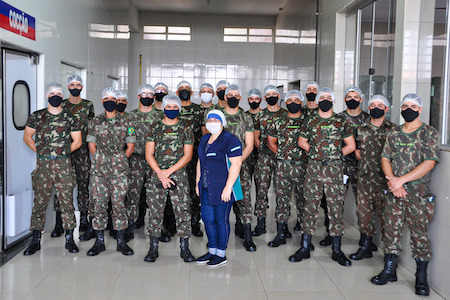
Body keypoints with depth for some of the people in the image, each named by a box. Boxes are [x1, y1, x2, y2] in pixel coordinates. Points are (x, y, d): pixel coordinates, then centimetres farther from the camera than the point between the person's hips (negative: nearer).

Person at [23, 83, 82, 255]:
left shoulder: (70, 117, 5)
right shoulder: (37, 116, 7)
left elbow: (77, 141, 8)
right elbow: (27, 137, 12)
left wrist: (62, 153, 4)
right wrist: (41, 151, 5)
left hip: (63, 165, 0)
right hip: (42, 165, 1)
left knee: (67, 201, 2)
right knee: (40, 201, 4)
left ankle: (69, 239, 12)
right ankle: (35, 241, 13)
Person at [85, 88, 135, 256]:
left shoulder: (125, 122, 7)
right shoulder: (95, 122, 10)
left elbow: (130, 146, 9)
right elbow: (92, 145, 12)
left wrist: (119, 161, 1)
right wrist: (101, 160, 3)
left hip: (119, 170, -1)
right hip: (99, 169, 1)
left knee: (119, 204, 0)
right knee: (99, 203, 2)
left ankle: (121, 241, 9)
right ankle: (99, 241, 13)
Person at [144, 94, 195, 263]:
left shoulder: (186, 129, 5)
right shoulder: (154, 128, 7)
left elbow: (188, 155, -2)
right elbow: (149, 154, 2)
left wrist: (169, 171, -11)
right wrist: (161, 174, -10)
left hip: (179, 176, -1)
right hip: (157, 176, 1)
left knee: (183, 212, 0)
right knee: (155, 212, 4)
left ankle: (185, 249, 11)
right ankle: (153, 248, 16)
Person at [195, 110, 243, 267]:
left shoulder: (230, 141, -12)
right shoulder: (204, 140, 13)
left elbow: (236, 164, -17)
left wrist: (228, 188, -20)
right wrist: (198, 182, 16)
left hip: (223, 188, -8)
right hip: (207, 188, 8)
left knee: (221, 220, 2)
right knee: (207, 218, 12)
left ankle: (221, 254, 15)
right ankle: (212, 251, 27)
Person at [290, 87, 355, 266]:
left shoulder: (341, 122, 4)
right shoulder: (310, 122, 8)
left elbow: (351, 146, 7)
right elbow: (302, 142, 19)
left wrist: (335, 155, 0)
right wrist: (316, 152, 8)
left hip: (334, 170, -1)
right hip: (313, 169, 1)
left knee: (336, 208, 1)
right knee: (310, 206, 4)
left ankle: (337, 250, 12)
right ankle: (305, 248, 13)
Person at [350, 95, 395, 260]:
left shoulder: (393, 129, -1)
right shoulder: (360, 129, 11)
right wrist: (358, 153, 7)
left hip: (384, 177, -4)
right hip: (364, 177, 4)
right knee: (364, 211, 8)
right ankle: (366, 247, 20)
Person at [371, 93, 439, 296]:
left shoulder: (429, 133, -4)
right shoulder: (394, 133, 10)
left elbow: (429, 163, -13)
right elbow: (385, 158, 8)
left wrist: (401, 180, -18)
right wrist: (392, 180, -10)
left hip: (418, 192, -4)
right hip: (394, 191, 4)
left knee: (419, 233, 0)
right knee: (391, 230, 9)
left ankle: (421, 278, 13)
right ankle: (389, 270, 22)